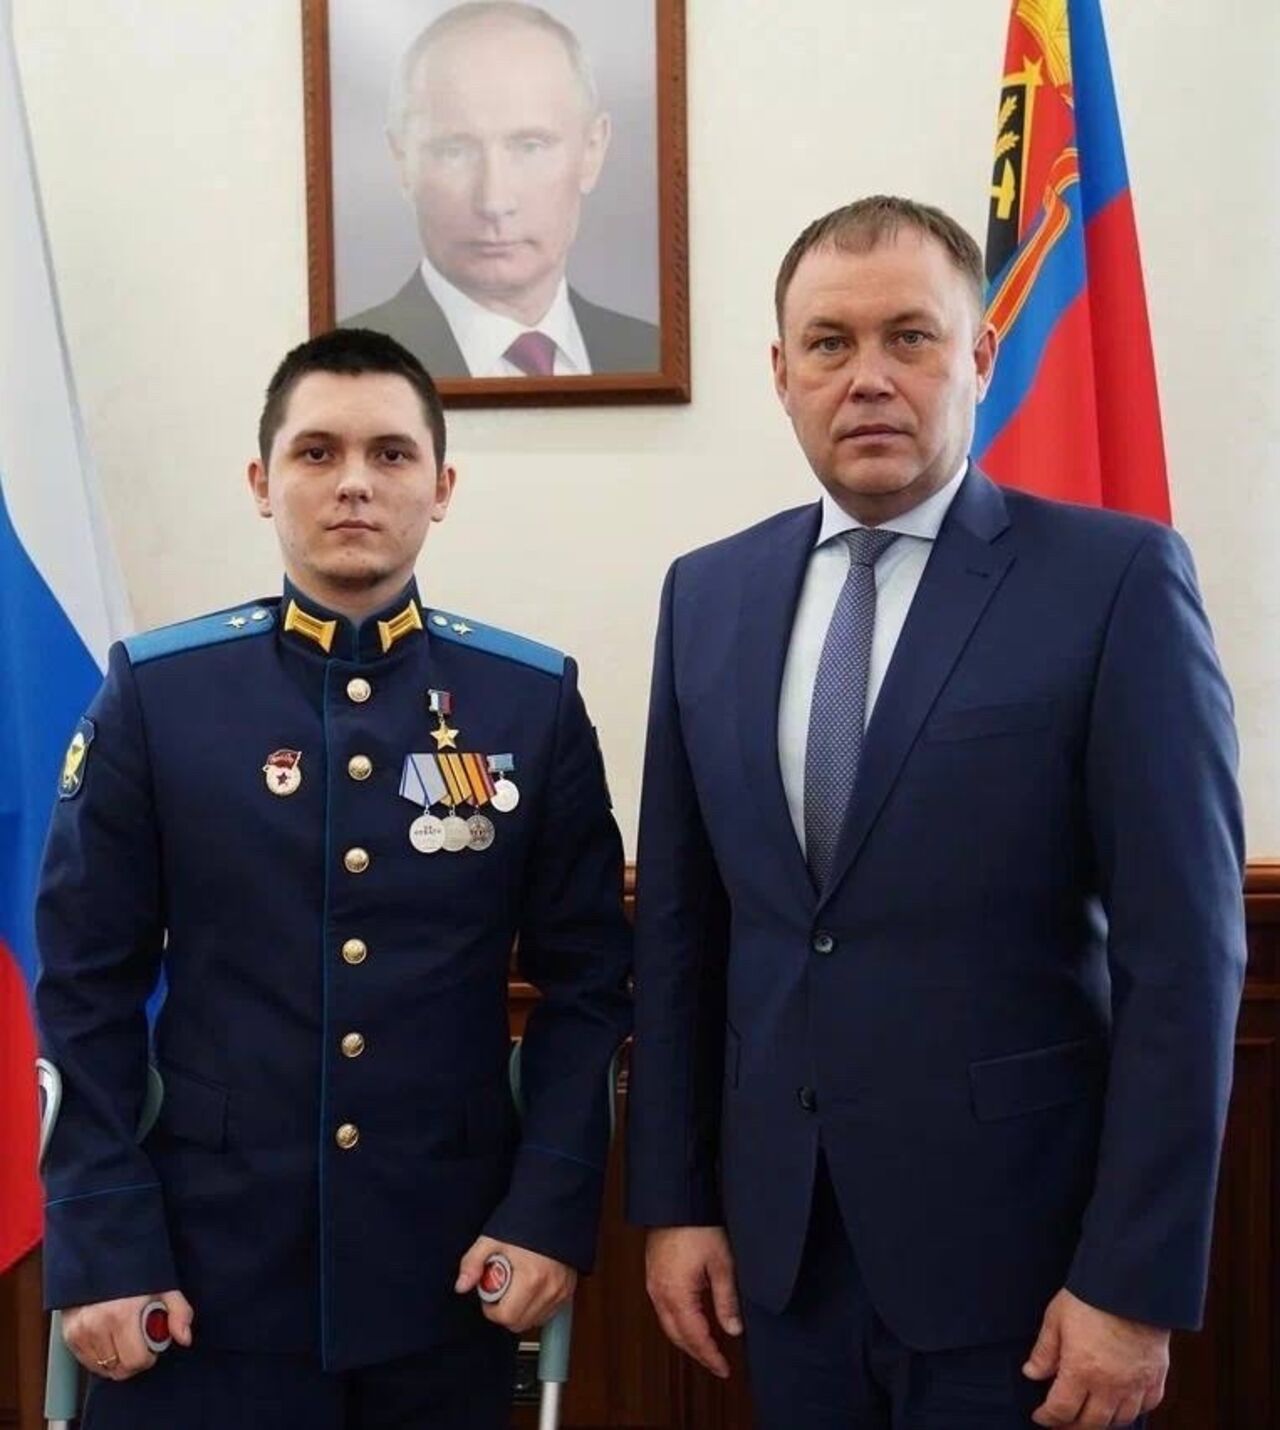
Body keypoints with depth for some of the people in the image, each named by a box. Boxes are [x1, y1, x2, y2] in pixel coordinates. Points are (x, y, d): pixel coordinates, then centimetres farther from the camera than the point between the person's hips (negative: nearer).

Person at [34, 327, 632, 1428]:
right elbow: (88, 987, -2)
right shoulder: (154, 693, -3)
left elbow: (585, 979, 2)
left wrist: (553, 1209, -6)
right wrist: (101, 1244, -6)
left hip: (453, 1264, 1)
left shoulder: (535, 698, 0)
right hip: (207, 1263, -1)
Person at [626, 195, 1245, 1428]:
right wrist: (674, 1197, 6)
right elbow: (679, 924, 7)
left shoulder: (1116, 577, -9)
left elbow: (1183, 952, -11)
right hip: (780, 1234, 4)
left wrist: (1136, 1281, -13)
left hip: (1013, 1239, -4)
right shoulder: (708, 594, 5)